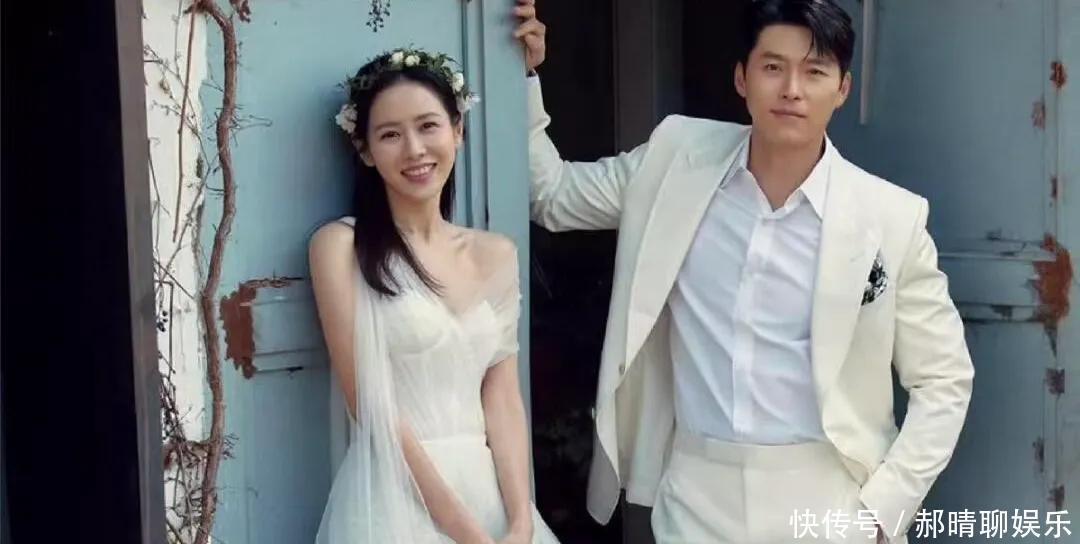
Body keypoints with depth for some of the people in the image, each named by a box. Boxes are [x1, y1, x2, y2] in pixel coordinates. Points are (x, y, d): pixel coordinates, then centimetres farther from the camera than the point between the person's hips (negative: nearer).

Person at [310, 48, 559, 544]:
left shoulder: (497, 254, 7)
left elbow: (502, 398, 3)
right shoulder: (339, 246, -7)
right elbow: (372, 405, -12)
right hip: (394, 497, -4)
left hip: (487, 490, 4)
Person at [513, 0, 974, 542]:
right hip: (697, 496, 2)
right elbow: (552, 196, 13)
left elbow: (943, 381, -2)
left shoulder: (892, 218, -8)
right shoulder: (676, 162, -1)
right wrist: (525, 74, 2)